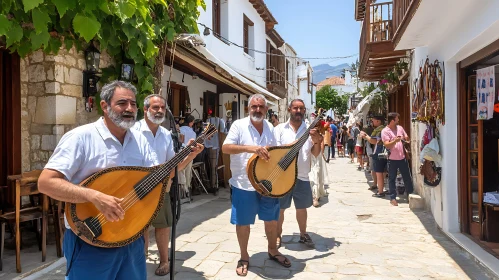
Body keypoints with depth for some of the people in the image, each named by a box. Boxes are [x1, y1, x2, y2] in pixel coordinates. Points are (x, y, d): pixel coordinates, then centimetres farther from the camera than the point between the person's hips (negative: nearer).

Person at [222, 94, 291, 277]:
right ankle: (244, 257, 26)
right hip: (244, 184, -4)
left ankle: (272, 251, 37)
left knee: (272, 219, 15)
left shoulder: (270, 128, 7)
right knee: (243, 222, 7)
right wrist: (250, 148, -31)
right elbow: (225, 148, -20)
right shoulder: (239, 125, -9)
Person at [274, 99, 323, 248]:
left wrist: (317, 141, -17)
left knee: (301, 207, 15)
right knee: (279, 208, 8)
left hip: (302, 177, 2)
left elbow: (316, 154, 1)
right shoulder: (280, 129, -3)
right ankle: (278, 235, 26)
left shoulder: (310, 130, 3)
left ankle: (303, 234, 33)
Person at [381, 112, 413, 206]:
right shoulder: (385, 131, -9)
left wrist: (406, 139, -6)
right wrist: (395, 140, -32)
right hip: (392, 159, -5)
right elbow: (386, 145, -16)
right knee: (392, 179, 3)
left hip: (402, 157, 5)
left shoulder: (400, 128, 9)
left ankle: (410, 194, 26)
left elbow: (407, 138, 17)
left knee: (407, 177, 12)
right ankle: (393, 198, 10)